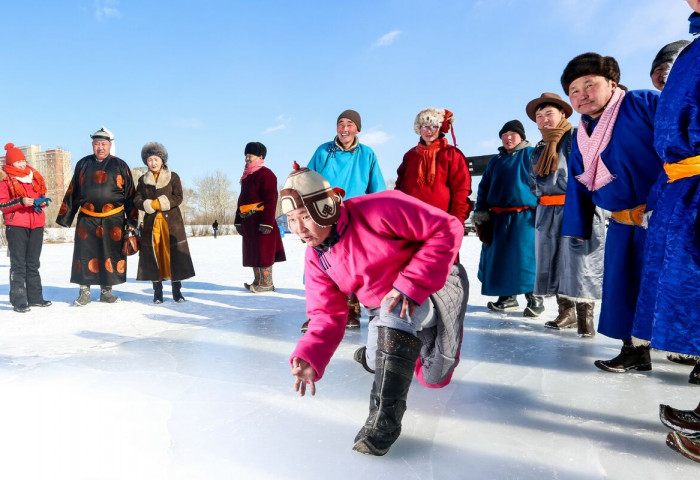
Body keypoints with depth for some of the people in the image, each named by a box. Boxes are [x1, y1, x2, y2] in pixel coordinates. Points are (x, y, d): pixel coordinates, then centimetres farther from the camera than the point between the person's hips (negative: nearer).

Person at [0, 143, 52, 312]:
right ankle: (18, 300, -2)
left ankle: (35, 297, 19)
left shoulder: (35, 177, 13)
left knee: (33, 263, 11)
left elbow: (41, 197, 23)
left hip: (36, 225, 5)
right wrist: (21, 201, -21)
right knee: (18, 264, -5)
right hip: (16, 226, -5)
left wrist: (42, 202, 1)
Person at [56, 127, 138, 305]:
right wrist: (65, 216, 10)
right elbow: (72, 192, 14)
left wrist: (131, 220, -2)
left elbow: (130, 194, 4)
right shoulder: (83, 164, 10)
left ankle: (106, 291, 17)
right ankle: (84, 292, 12)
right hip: (87, 218, 1)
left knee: (111, 255, 3)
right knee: (84, 255, 1)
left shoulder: (120, 165, 5)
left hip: (113, 219, -1)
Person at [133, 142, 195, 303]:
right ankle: (157, 292, 8)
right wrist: (150, 205, -13)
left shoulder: (173, 177, 6)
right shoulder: (143, 180, 13)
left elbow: (178, 198, -4)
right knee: (154, 255, 0)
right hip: (151, 222, 2)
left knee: (174, 255, -4)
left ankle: (177, 291, 4)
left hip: (172, 222, -2)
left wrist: (160, 203, -14)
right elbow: (137, 200, 6)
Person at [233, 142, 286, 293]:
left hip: (261, 220, -9)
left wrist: (267, 222, -21)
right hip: (248, 222, 10)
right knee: (253, 252, 13)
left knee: (263, 252, -5)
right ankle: (258, 281, 22)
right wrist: (238, 221, 20)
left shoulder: (266, 174, -9)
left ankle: (267, 283, 3)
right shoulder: (246, 177, 19)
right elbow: (242, 199, 23)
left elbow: (270, 200, -16)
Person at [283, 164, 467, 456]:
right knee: (379, 365, 9)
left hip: (438, 283, -6)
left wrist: (411, 285, -33)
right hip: (386, 307, 6)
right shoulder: (316, 259, -7)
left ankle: (385, 415, -13)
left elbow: (447, 229, -29)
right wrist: (309, 357, -27)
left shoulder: (377, 211, -30)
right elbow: (328, 315, -8)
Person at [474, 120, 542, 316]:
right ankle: (507, 297, 19)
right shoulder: (496, 160, 17)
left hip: (525, 218, -5)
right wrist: (480, 213, 8)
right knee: (499, 258, 7)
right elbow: (484, 188, 17)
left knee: (525, 259, -9)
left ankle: (535, 298, 4)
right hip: (498, 219, 6)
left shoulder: (532, 155, 2)